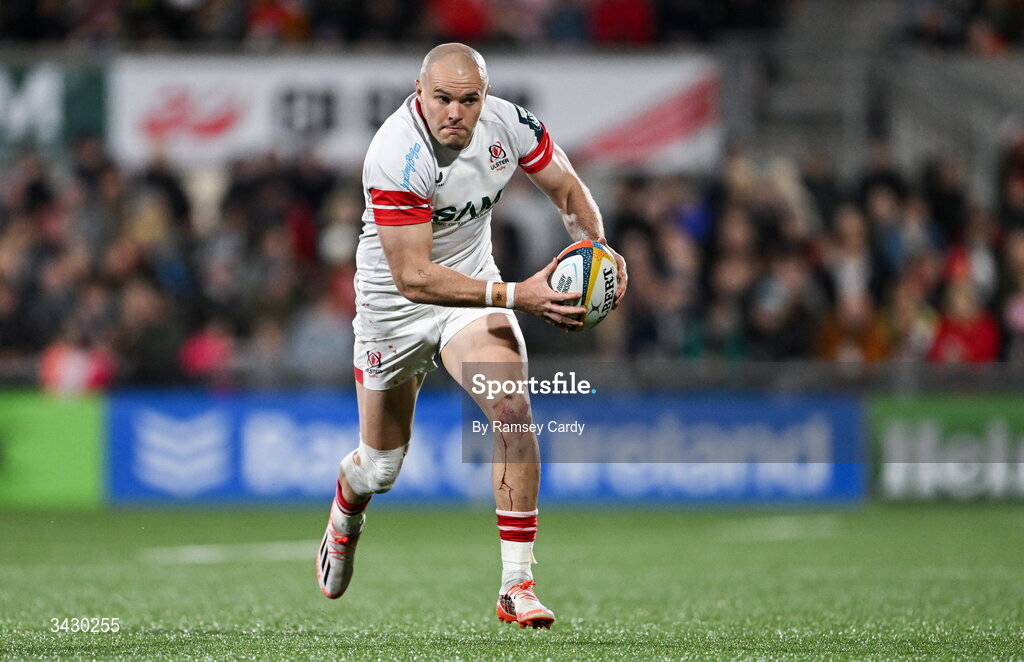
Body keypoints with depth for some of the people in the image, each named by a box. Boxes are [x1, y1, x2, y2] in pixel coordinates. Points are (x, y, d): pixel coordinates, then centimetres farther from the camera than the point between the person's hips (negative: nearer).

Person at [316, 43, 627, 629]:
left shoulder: (507, 123, -16)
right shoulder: (396, 157, -32)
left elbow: (567, 188, 2)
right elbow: (412, 276, -35)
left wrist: (598, 250, -18)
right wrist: (515, 295, -41)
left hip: (474, 284, 3)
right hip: (394, 307, -3)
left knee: (513, 413, -22)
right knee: (381, 468, 11)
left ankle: (518, 585, -17)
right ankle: (345, 516, 50)